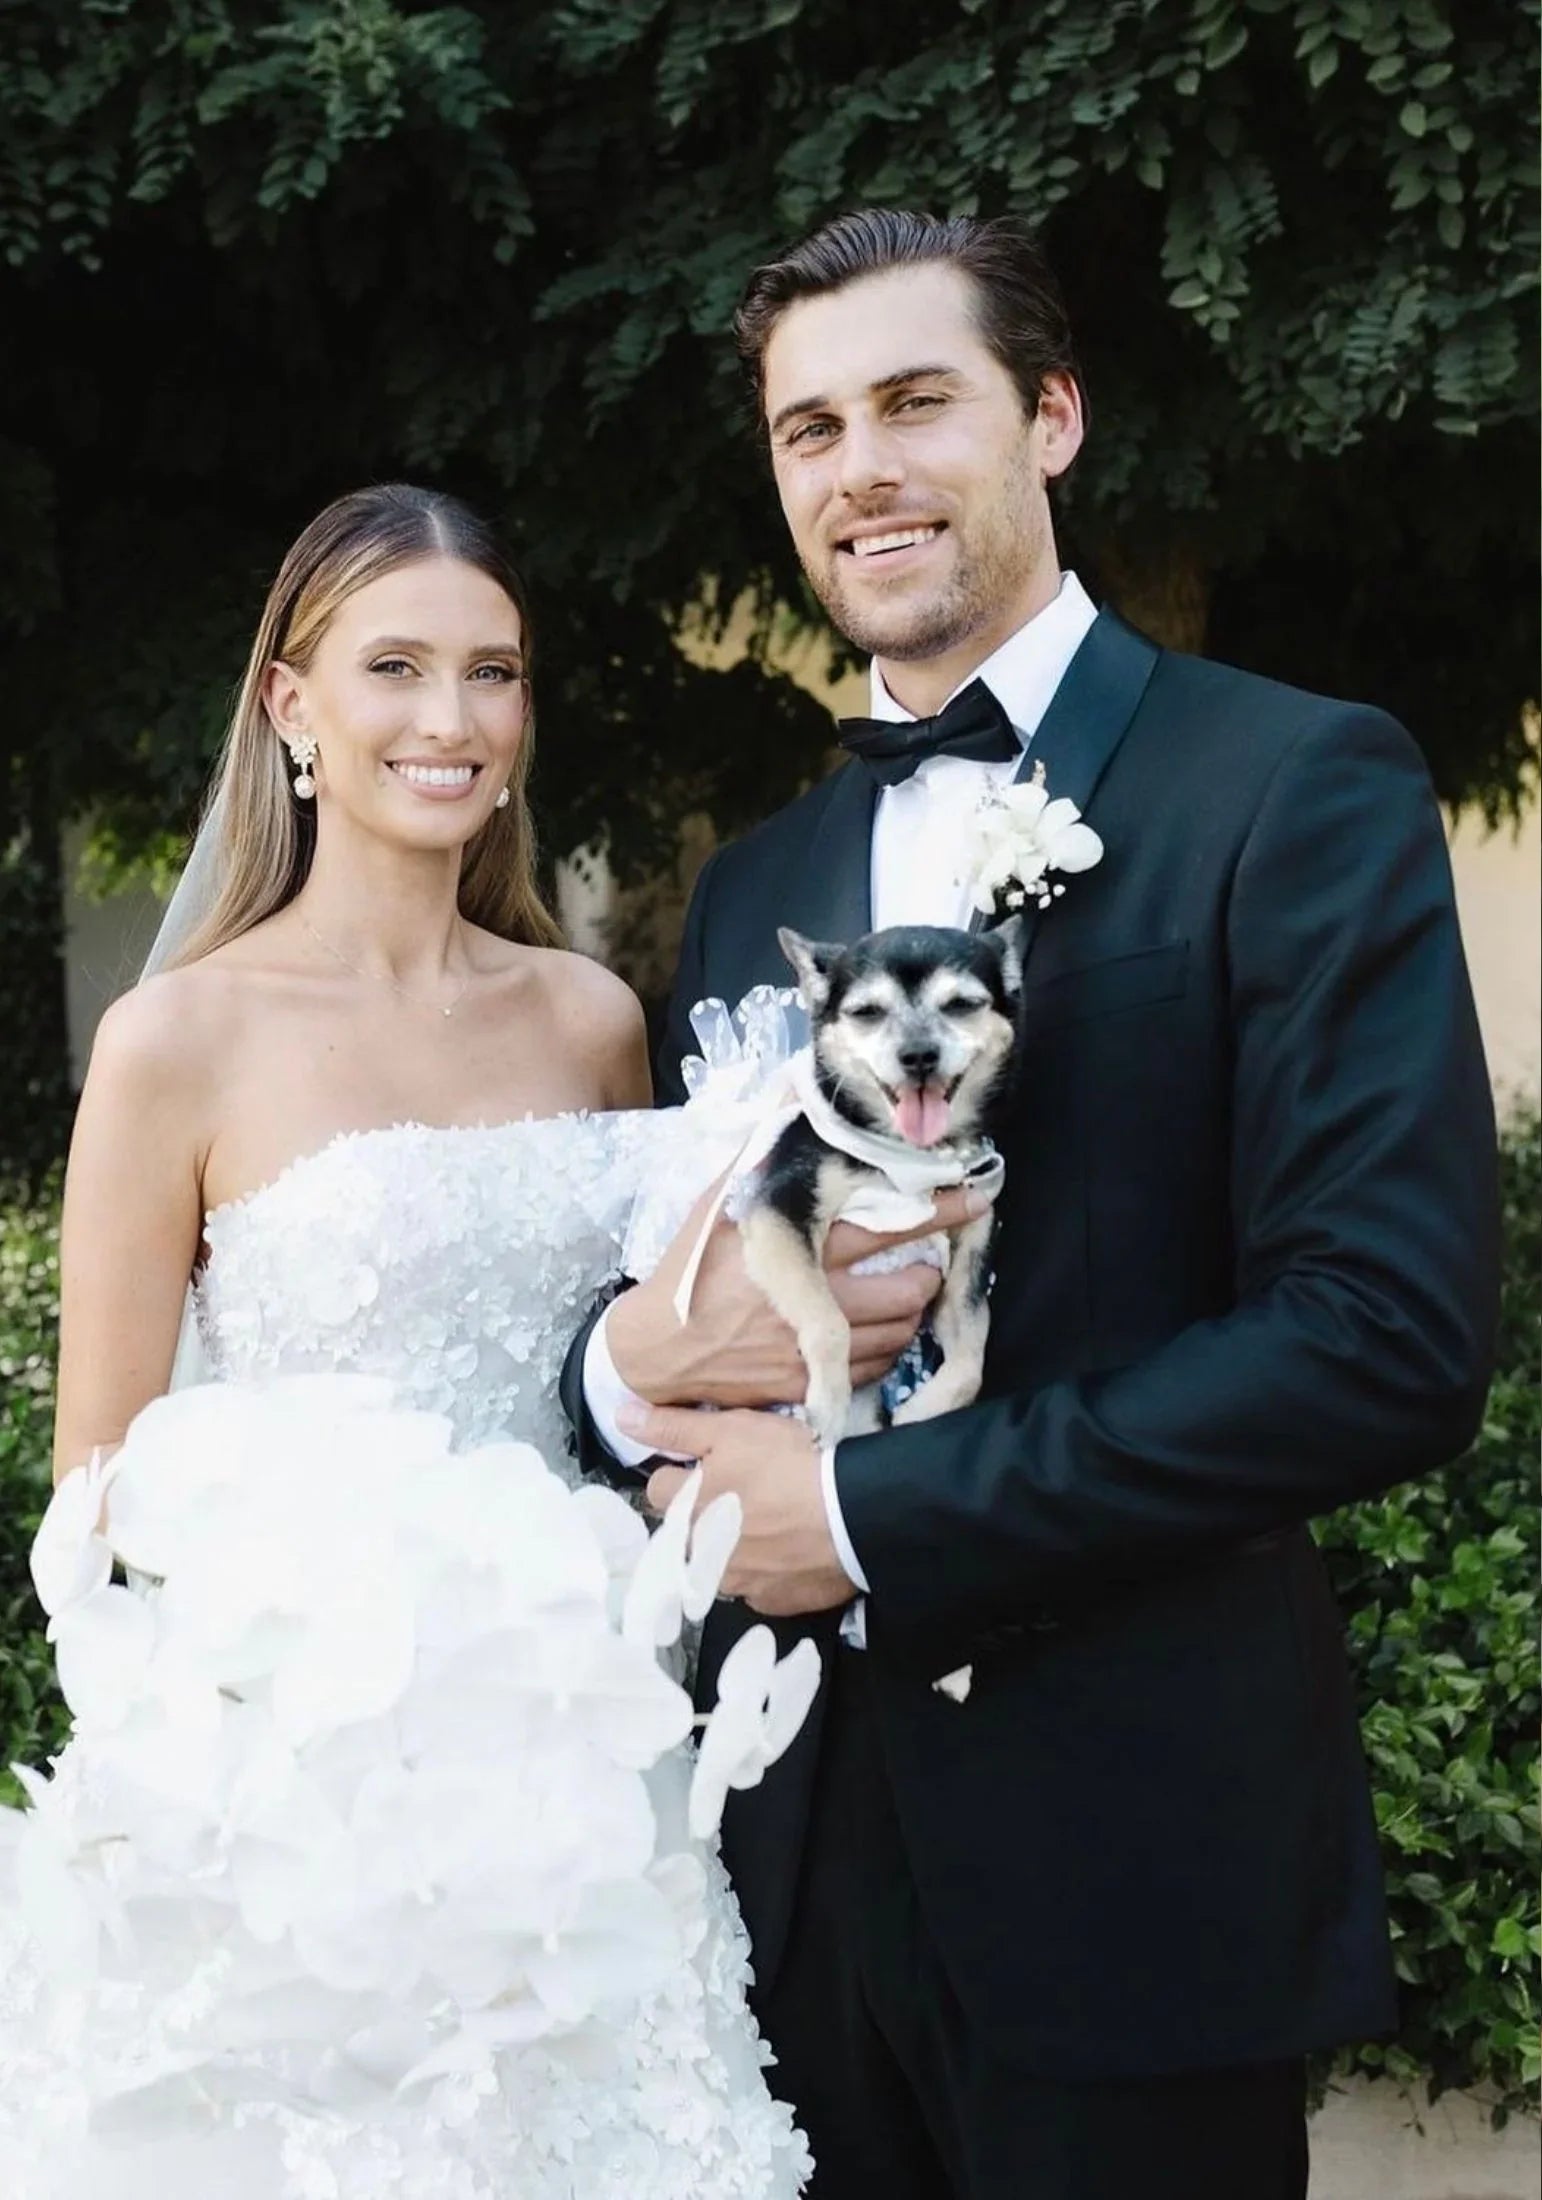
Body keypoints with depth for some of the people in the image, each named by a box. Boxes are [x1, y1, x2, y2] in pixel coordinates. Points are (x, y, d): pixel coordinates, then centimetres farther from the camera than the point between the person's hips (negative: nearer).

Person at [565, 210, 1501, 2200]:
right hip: (796, 1838, 5)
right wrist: (626, 1364, -9)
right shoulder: (754, 885, 12)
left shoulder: (1298, 785, -7)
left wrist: (868, 1514, -16)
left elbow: (1391, 1339, -17)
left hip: (1123, 1873, -5)